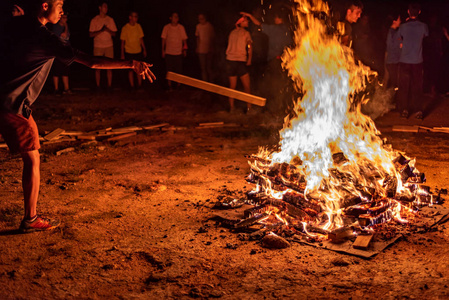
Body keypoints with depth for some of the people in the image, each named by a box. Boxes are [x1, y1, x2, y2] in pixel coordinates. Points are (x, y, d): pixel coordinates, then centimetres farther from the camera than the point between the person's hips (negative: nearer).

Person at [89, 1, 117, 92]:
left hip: (109, 46, 1)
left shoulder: (110, 20, 8)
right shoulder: (94, 20, 2)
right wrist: (101, 30, -16)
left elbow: (114, 34, 7)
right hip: (98, 46, -1)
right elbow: (91, 34, -2)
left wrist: (107, 30, -13)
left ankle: (109, 85, 6)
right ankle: (98, 86, 8)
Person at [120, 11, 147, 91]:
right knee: (131, 69, 3)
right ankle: (131, 85, 12)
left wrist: (144, 50, 9)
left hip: (138, 51, 3)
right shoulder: (125, 28, -8)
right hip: (129, 52, -3)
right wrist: (122, 54, -4)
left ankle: (139, 85, 16)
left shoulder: (138, 26, 2)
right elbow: (123, 42, -3)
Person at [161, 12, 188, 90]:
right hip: (168, 52, 0)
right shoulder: (166, 27, -2)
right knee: (169, 69, 5)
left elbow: (184, 39, 5)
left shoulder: (181, 27, -1)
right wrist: (163, 50, 3)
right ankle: (169, 85, 17)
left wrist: (185, 49, 0)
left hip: (178, 52, 0)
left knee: (179, 70, 3)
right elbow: (163, 39, 4)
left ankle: (178, 84, 17)